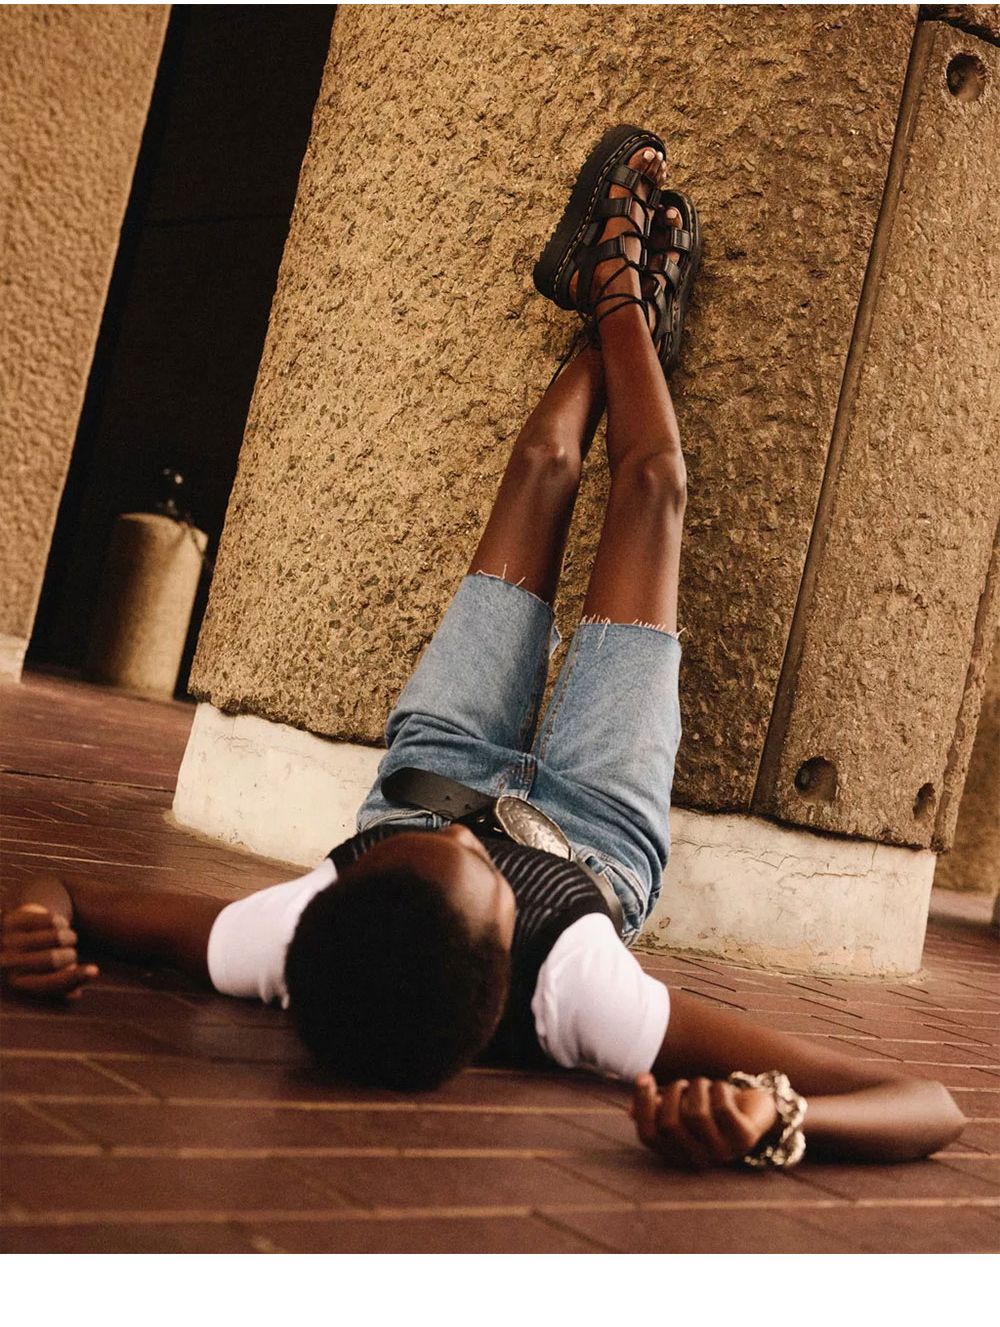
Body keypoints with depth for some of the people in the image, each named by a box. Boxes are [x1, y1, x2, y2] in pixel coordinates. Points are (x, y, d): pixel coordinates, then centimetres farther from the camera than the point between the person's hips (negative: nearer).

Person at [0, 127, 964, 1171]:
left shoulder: (295, 946, -46)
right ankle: (622, 296, 47)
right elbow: (926, 1103, -52)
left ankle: (619, 299, 50)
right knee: (649, 484, 11)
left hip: (434, 774, 2)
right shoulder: (571, 1001, -51)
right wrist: (773, 1118, -70)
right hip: (593, 829, -2)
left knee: (543, 467, 14)